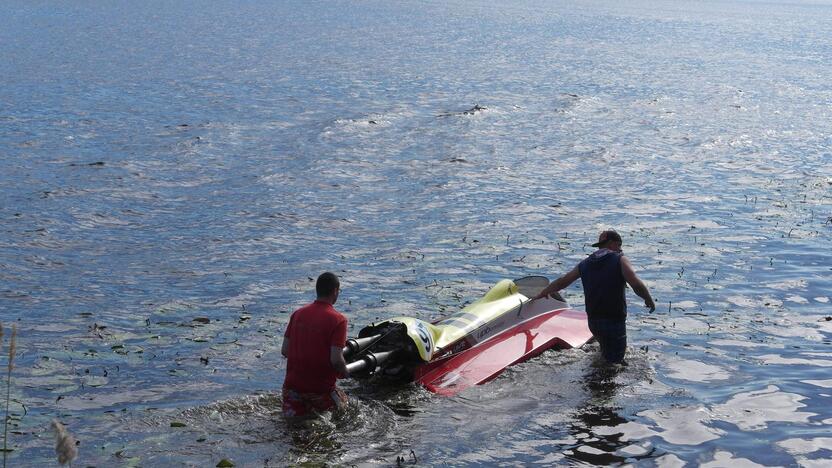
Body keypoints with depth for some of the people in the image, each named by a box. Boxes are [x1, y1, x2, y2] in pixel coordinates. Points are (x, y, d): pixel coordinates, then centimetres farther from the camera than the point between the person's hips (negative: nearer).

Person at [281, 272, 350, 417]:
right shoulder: (338, 320, -11)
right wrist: (345, 373, 3)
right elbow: (336, 360, -17)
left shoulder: (297, 314, 5)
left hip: (292, 385, 4)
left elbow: (284, 351, 6)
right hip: (321, 388, -4)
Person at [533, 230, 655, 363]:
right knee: (614, 360, -2)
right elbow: (637, 285, -19)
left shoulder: (585, 264, 10)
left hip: (593, 321, 6)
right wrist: (649, 300, -1)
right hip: (614, 321, -6)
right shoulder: (620, 260, -6)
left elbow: (562, 281, 18)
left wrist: (542, 294, 32)